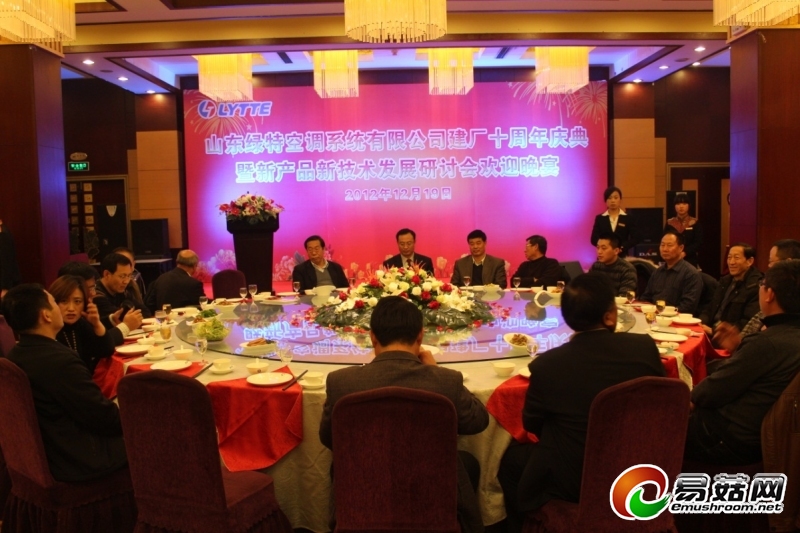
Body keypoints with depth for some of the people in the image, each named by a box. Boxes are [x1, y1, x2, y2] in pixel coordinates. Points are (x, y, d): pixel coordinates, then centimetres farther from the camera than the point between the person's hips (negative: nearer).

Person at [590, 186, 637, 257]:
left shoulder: (628, 218, 6)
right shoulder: (599, 218, 8)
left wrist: (621, 248, -17)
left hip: (622, 256, 0)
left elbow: (634, 239, 0)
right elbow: (594, 239, 2)